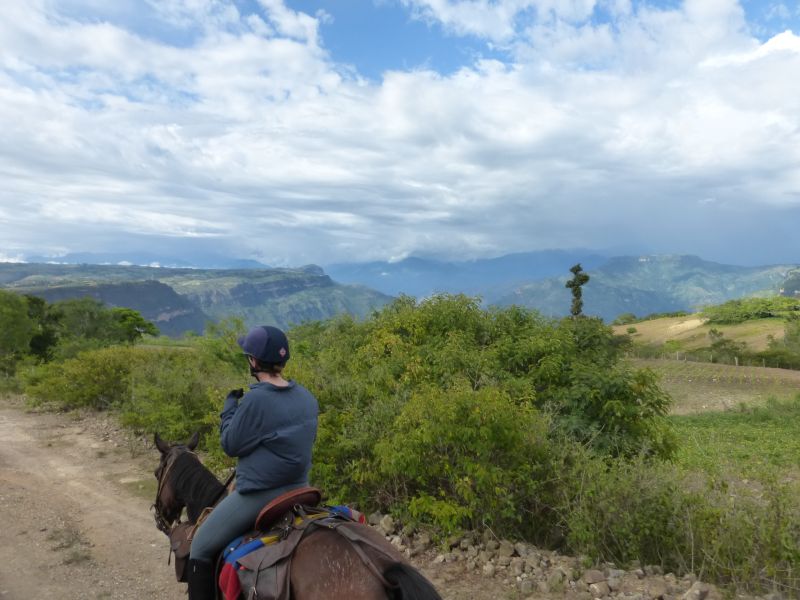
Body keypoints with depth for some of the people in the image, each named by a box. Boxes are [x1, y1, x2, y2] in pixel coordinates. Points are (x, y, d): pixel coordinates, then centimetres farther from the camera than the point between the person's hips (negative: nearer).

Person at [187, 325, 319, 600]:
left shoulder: (256, 399, -22)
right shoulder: (307, 398, 0)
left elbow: (230, 445, -11)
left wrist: (230, 405, 1)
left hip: (258, 495, -7)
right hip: (298, 490, 8)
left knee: (201, 548, 12)